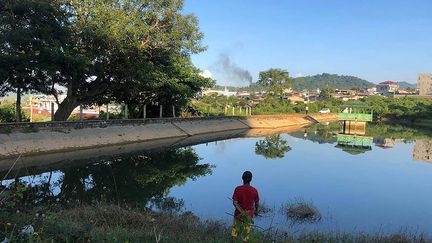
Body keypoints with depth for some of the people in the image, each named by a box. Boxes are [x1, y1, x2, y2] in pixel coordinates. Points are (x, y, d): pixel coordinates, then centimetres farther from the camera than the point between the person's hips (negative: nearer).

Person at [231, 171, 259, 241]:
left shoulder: (238, 189, -14)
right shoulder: (254, 190, -12)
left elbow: (234, 202, -18)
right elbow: (257, 203, -1)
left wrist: (241, 212, -17)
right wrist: (256, 211, 16)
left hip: (239, 213, 0)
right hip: (249, 214, 0)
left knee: (235, 232, 16)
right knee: (246, 232, 14)